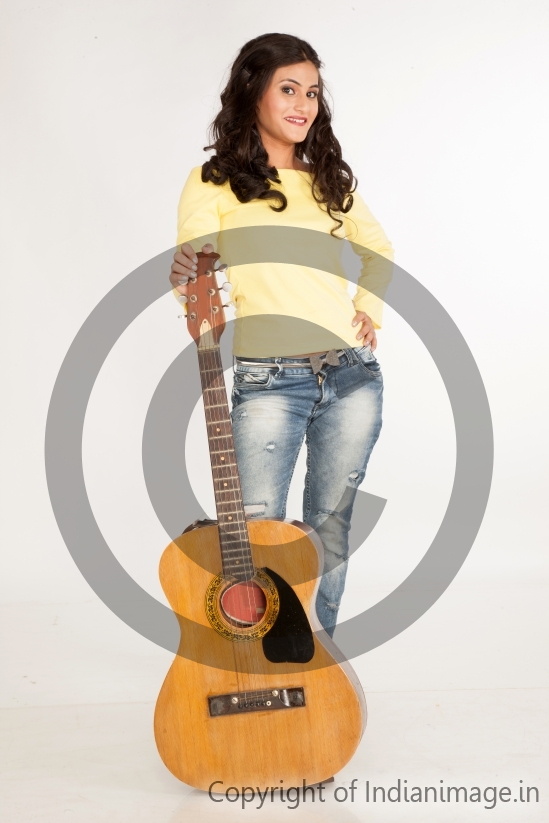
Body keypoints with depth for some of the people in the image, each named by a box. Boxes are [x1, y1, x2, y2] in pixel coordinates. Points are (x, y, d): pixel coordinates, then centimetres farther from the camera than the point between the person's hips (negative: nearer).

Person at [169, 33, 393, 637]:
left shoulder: (329, 179, 12)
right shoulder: (213, 183, 0)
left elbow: (377, 248, 26)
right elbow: (188, 273, -9)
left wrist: (369, 311, 13)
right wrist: (184, 277, -31)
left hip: (352, 376, 4)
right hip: (268, 382, -4)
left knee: (330, 525, 10)